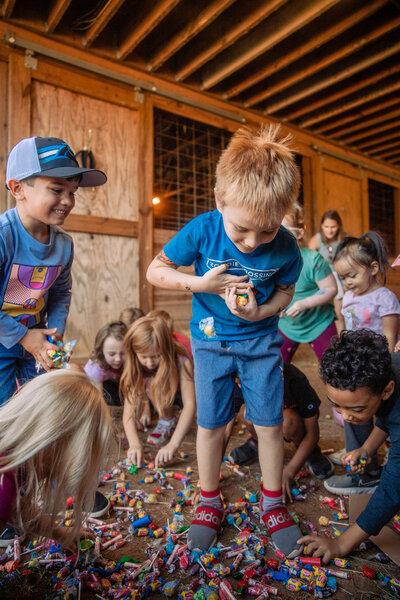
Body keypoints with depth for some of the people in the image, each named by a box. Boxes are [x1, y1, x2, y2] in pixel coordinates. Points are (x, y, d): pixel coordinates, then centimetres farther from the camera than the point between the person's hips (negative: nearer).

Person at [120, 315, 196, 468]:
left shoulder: (181, 361, -38)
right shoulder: (135, 368, -29)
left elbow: (190, 404, -45)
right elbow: (129, 407, -33)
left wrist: (173, 445, -54)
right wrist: (135, 444, -49)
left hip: (180, 393, -1)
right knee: (152, 383, -31)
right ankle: (167, 421, -12)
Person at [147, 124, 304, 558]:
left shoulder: (285, 248, -20)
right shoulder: (202, 230, -22)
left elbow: (285, 291, -2)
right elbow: (155, 270, -12)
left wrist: (259, 313, -22)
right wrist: (202, 284, -25)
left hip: (260, 341, 1)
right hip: (211, 340, 0)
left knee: (269, 424, 7)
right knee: (210, 423, 9)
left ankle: (273, 504, 32)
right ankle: (209, 502, 32)